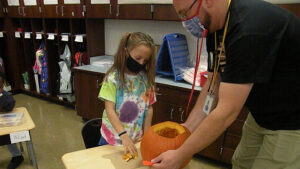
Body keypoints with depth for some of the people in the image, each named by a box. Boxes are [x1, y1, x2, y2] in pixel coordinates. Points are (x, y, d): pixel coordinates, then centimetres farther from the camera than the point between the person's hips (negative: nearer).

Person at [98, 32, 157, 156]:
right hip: (113, 139, -2)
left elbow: (149, 108, 1)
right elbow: (110, 110, -17)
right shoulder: (113, 77, -14)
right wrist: (124, 136, -25)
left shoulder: (146, 78, -3)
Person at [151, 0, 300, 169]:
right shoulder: (215, 28, -4)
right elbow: (214, 84, 1)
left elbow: (227, 112, -31)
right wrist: (188, 126, -4)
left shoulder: (251, 29, -32)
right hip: (261, 115, 8)